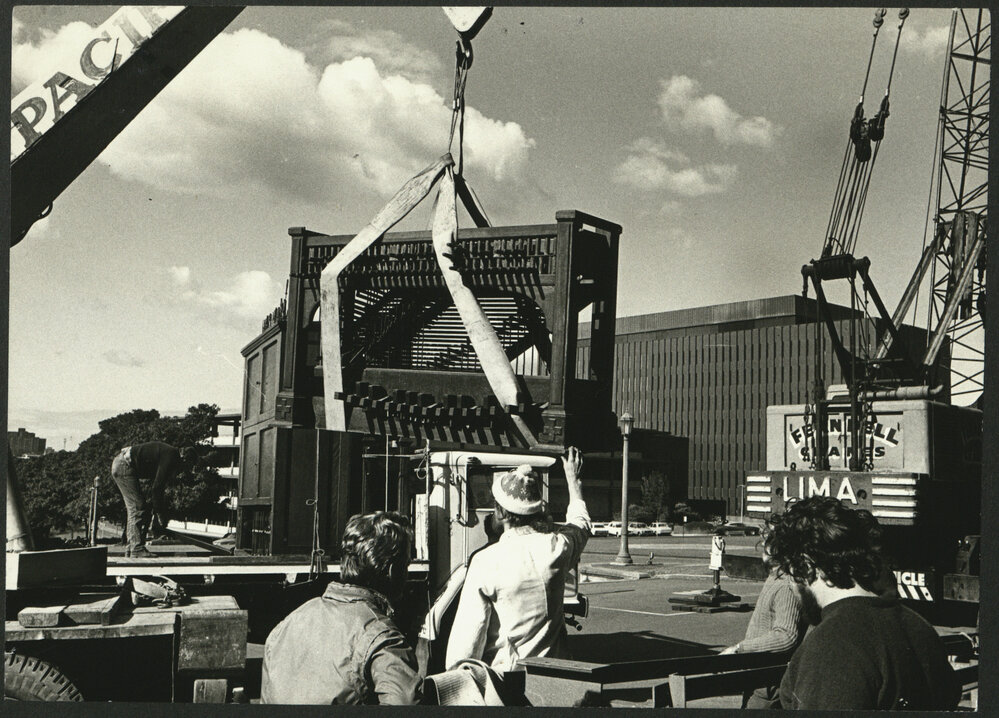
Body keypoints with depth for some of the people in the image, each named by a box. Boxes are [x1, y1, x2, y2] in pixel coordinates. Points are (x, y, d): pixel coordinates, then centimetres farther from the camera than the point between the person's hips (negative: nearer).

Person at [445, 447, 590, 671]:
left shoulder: (486, 562, -13)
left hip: (502, 672, -4)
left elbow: (468, 632, -9)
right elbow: (581, 522, 24)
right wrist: (573, 477, 40)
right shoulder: (557, 547, -2)